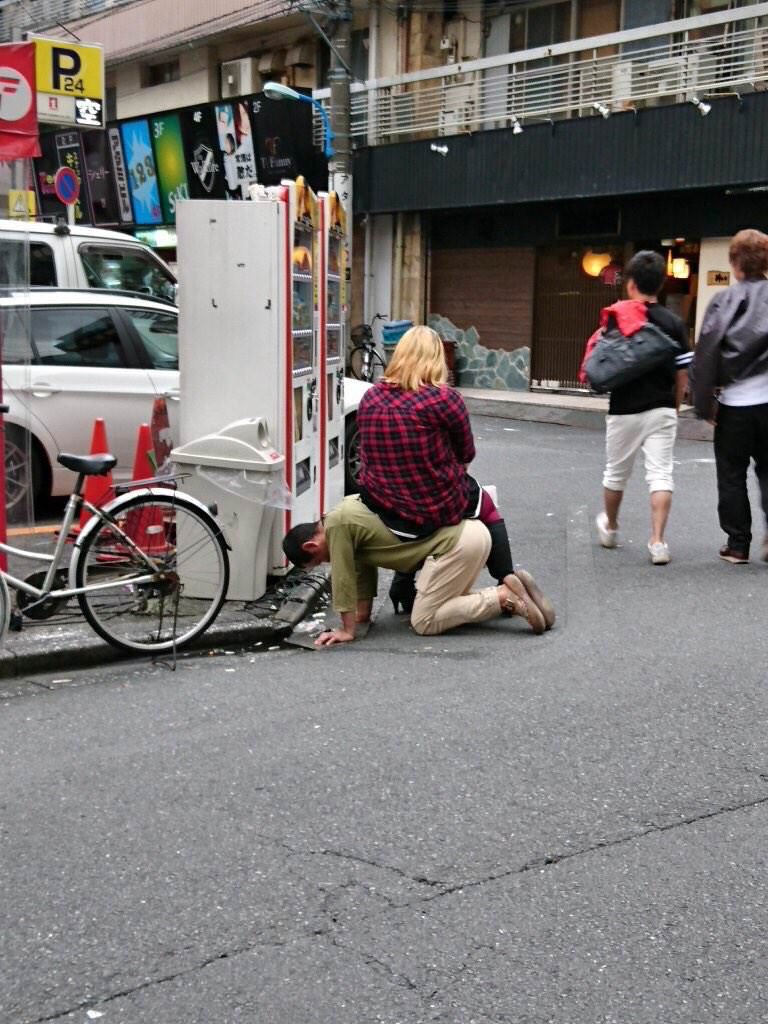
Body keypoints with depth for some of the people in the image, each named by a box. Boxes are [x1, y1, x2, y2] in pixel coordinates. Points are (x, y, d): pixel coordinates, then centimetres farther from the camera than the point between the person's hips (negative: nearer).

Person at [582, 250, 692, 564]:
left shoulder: (616, 319, -8)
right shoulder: (674, 323, -1)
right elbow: (682, 375, 2)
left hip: (625, 411, -1)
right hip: (662, 411, 1)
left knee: (616, 473, 16)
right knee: (660, 474, 0)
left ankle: (610, 528, 36)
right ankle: (657, 541, -9)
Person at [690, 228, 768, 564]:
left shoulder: (724, 301, -4)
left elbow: (705, 355, -8)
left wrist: (704, 403, -2)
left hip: (734, 401, -2)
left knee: (732, 476, 11)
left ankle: (737, 545, 14)